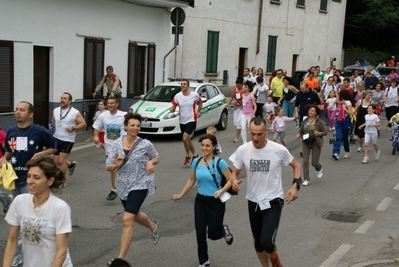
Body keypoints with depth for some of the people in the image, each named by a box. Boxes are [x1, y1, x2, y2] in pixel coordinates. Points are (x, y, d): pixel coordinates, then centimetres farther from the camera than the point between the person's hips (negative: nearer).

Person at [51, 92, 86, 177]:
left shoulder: (75, 113, -9)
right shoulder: (55, 110, 6)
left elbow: (83, 124, -7)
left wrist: (73, 127, -22)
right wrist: (51, 126, -2)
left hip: (68, 140, -6)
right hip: (56, 138, 6)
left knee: (61, 161, -9)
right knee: (56, 162, 10)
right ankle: (71, 165, 39)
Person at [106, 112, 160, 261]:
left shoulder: (145, 144, -10)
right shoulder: (117, 143, -4)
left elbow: (156, 158, 9)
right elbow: (108, 167, 0)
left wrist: (150, 162, -13)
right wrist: (116, 165, -22)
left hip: (139, 185, -5)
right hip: (123, 186, 5)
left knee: (127, 219, -16)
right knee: (135, 215, 25)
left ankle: (120, 259, -9)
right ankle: (153, 226, 59)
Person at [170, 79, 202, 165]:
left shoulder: (195, 95, -6)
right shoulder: (177, 96, -1)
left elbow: (200, 103, 12)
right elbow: (173, 106, 6)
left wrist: (198, 112, 0)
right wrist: (172, 110, -16)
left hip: (191, 120, -4)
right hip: (182, 121, 4)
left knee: (185, 138, -20)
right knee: (187, 139, 14)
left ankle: (188, 156, -2)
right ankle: (194, 155, 34)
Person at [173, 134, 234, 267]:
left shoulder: (219, 162, -15)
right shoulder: (196, 162, 0)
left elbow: (230, 180, -10)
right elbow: (191, 180, 13)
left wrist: (221, 191, -25)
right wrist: (181, 195, 9)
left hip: (216, 201, -4)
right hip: (200, 200, 4)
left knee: (213, 234, 0)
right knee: (200, 233, 4)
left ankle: (224, 230, 37)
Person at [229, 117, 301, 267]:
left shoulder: (279, 150, -15)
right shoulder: (242, 150, -9)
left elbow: (296, 166, 2)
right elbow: (235, 172, 3)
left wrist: (295, 186, -14)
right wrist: (234, 181, -21)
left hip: (273, 201, -3)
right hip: (253, 202, 4)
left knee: (267, 242, -17)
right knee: (258, 243, 16)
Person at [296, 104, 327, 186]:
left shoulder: (319, 121, -8)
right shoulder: (305, 121, 2)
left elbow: (325, 132, -4)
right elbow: (301, 130, 13)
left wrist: (319, 133, -23)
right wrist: (299, 134, -9)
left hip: (316, 143, -3)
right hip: (306, 143, 3)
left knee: (314, 162, 1)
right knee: (305, 160, -5)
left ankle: (319, 169, 40)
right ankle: (306, 180, 4)